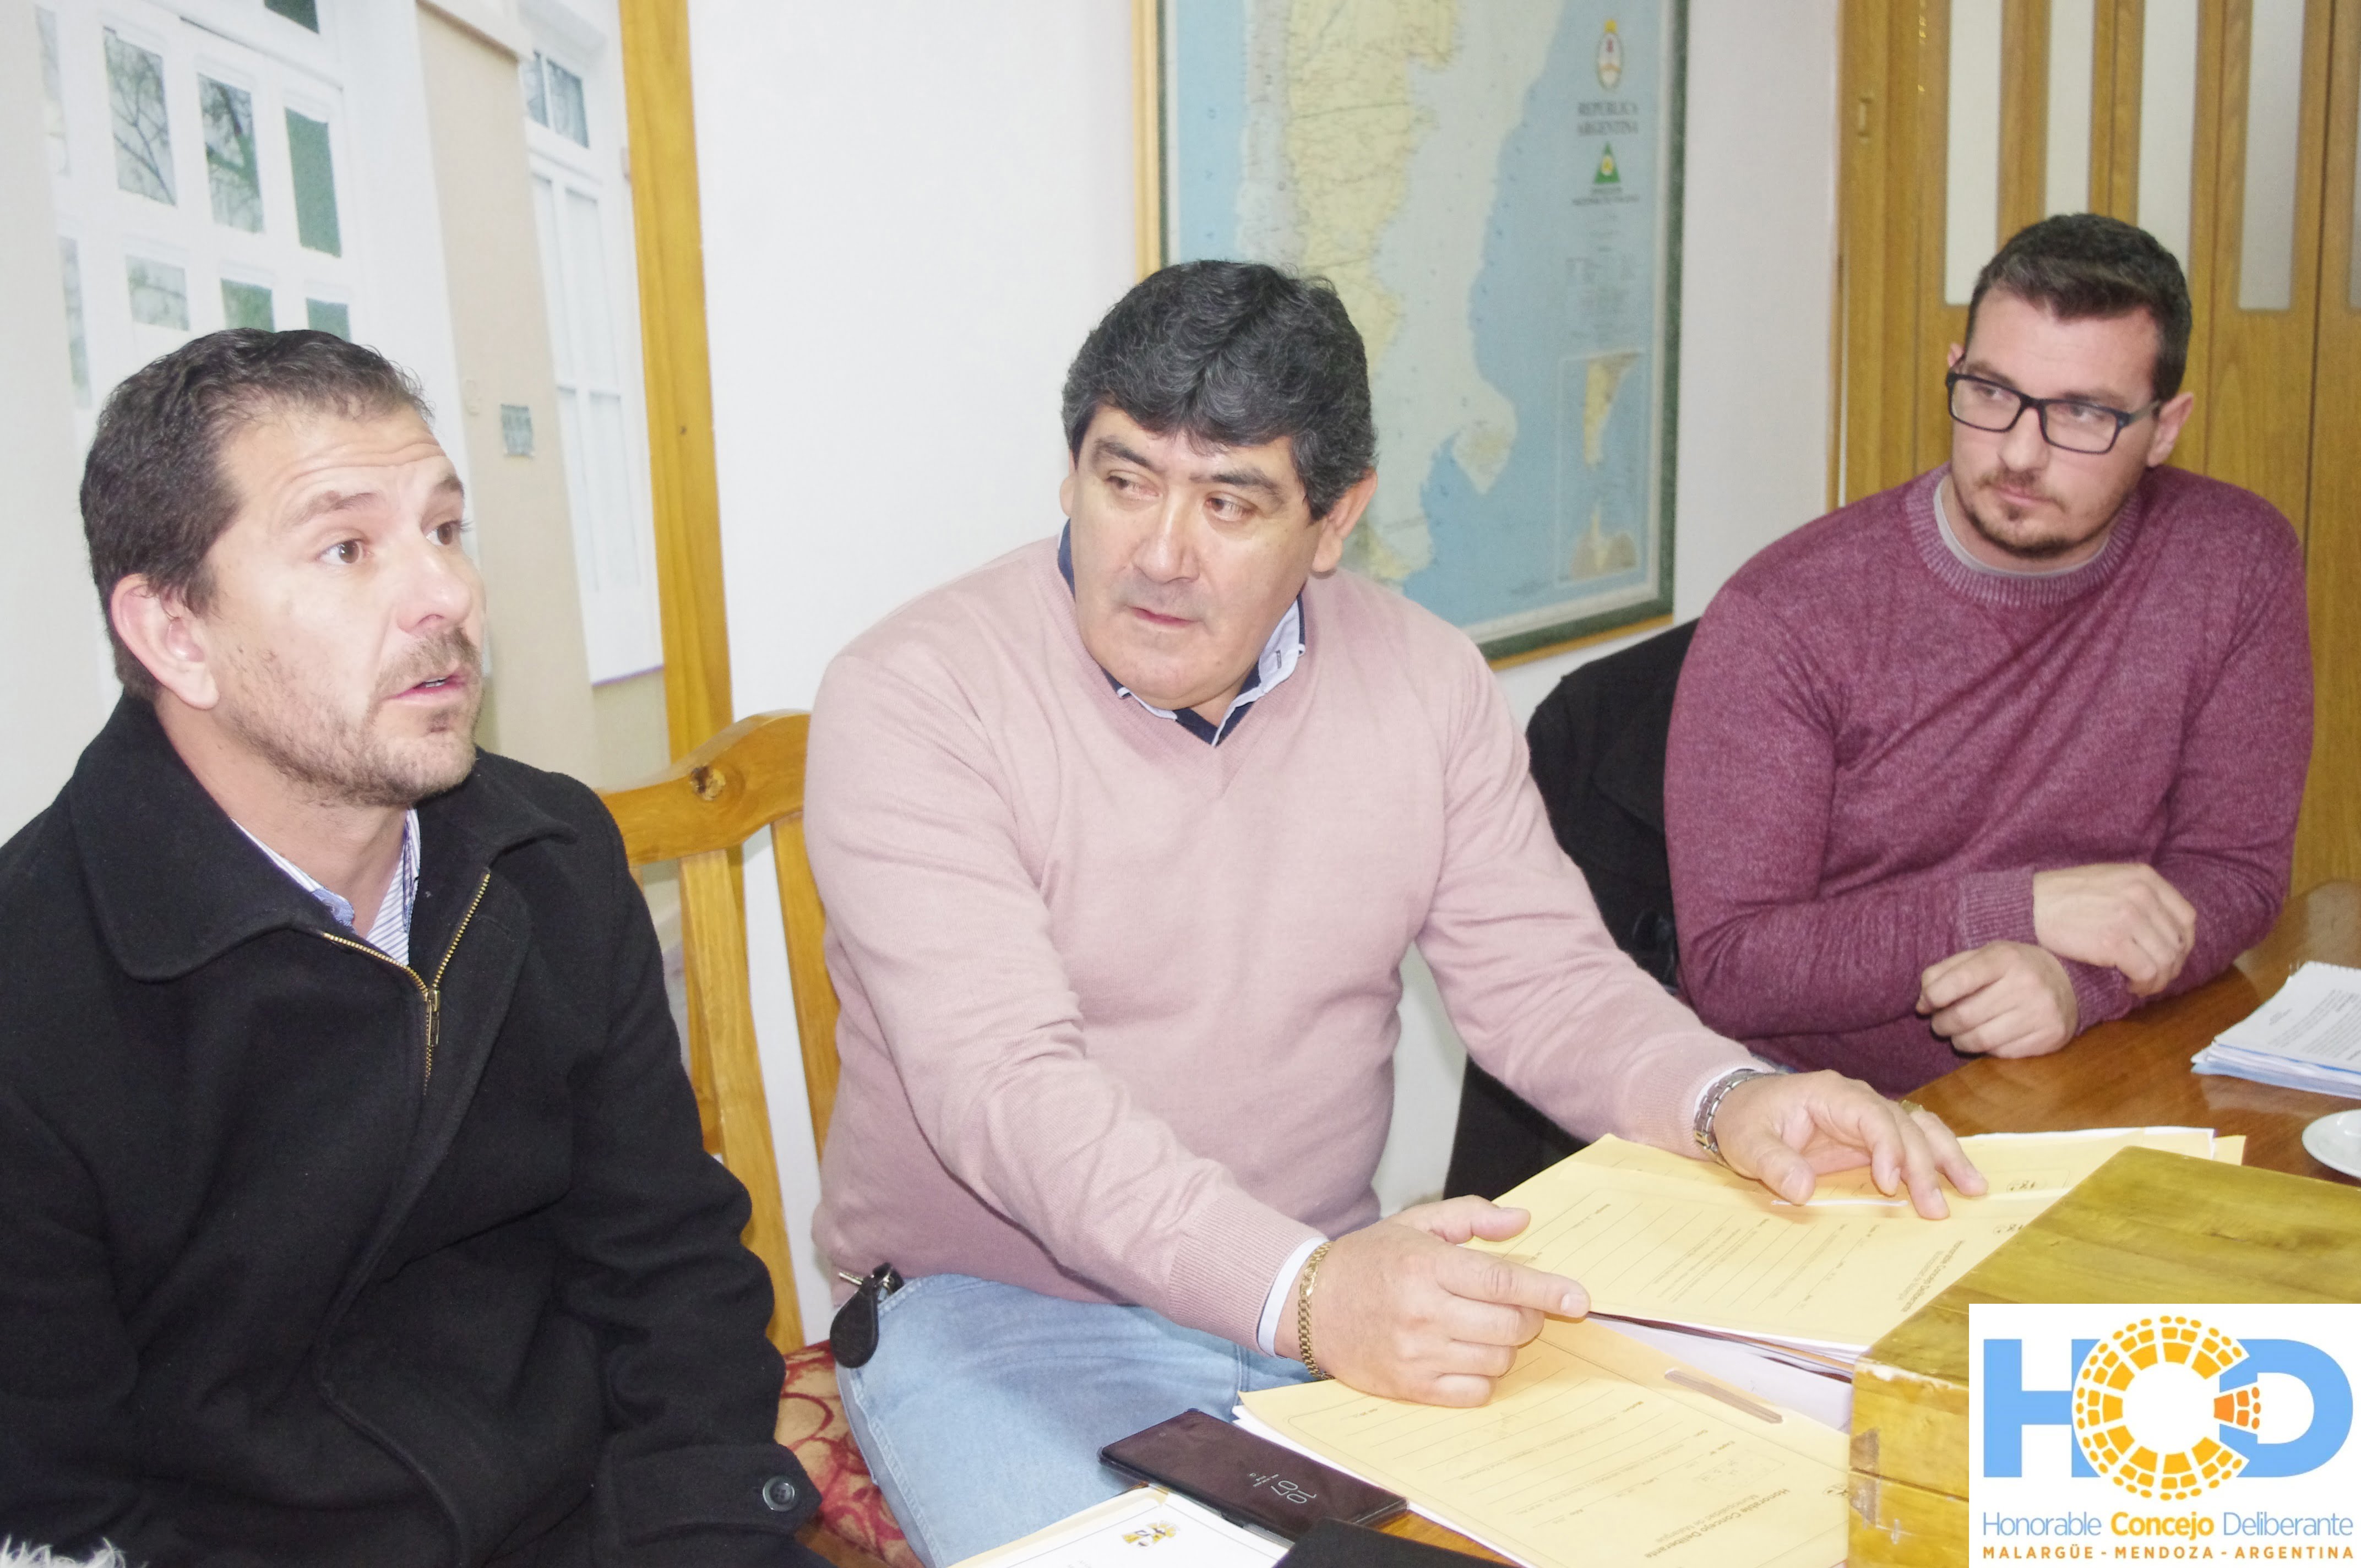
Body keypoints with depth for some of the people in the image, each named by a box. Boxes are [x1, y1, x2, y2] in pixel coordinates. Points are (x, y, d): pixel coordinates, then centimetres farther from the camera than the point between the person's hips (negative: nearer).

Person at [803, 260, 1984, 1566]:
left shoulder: (1424, 680, 2)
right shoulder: (914, 697, -15)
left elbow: (1543, 976, 4)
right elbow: (1006, 1082, -25)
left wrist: (1730, 1103, -17)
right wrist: (1302, 1293, -39)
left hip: (1348, 1292, 5)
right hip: (998, 1312, -4)